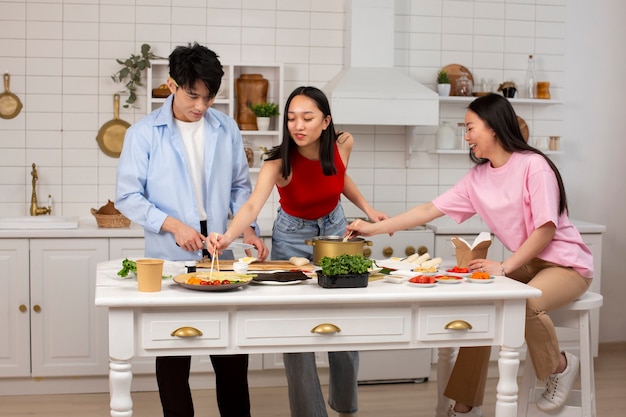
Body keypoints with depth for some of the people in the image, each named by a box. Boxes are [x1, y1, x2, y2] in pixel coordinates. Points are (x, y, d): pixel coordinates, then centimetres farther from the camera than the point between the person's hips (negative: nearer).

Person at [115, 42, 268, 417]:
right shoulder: (144, 133, -5)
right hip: (169, 258, -2)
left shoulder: (226, 129, 5)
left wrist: (247, 227, -2)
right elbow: (128, 196, -6)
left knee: (232, 351, 8)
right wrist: (172, 224, -17)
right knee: (174, 355, 8)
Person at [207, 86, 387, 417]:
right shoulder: (279, 162, -29)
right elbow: (252, 205, -44)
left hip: (334, 229, 3)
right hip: (292, 238, -3)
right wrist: (228, 236, -62)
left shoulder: (342, 144, -18)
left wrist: (367, 208, -2)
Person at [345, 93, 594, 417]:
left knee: (524, 303, -34)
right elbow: (429, 210, 3)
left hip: (566, 264, -7)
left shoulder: (533, 165, -18)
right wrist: (373, 228, -1)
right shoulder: (478, 178, 2)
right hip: (528, 262, 7)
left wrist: (504, 267, -25)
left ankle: (560, 366, -3)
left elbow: (546, 229, -21)